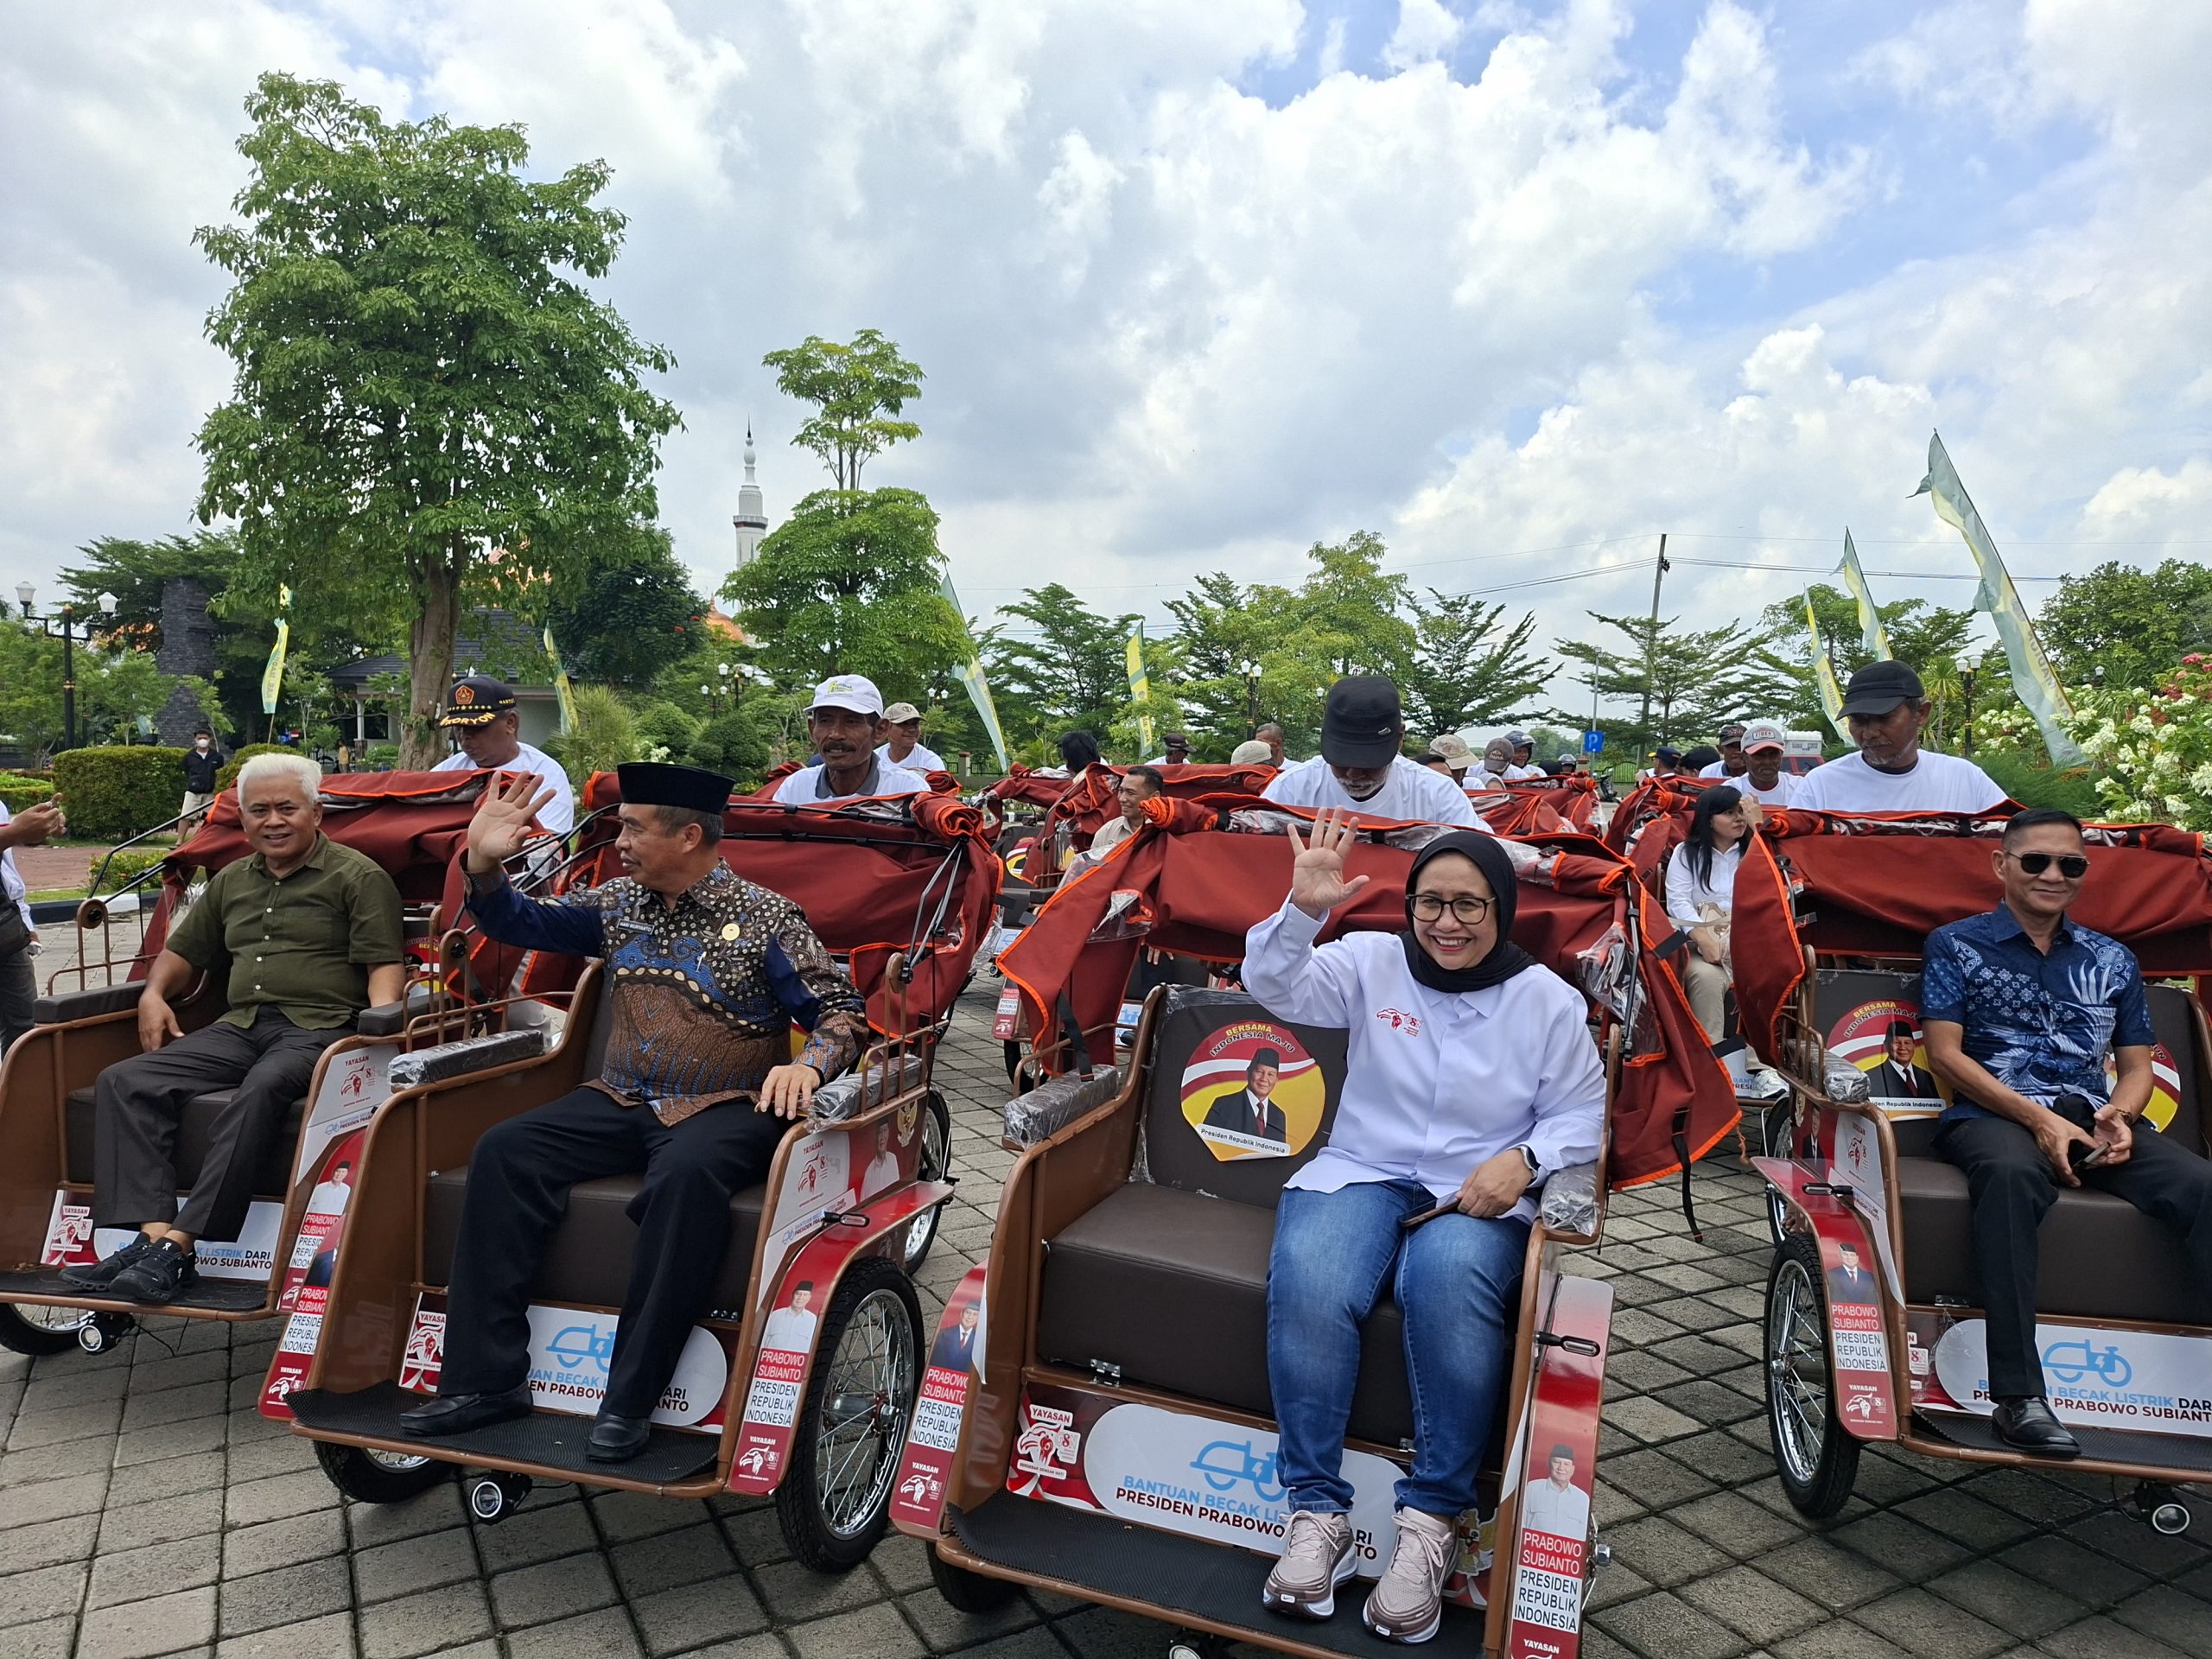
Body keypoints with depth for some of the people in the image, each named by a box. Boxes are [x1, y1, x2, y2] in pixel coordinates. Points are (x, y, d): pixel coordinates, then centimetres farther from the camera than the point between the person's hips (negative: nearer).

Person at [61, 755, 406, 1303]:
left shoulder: (359, 877, 2)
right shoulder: (231, 881, 23)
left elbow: (385, 963, -5)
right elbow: (183, 949, 34)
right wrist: (154, 992, 14)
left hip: (318, 1028, -7)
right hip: (239, 1029, 7)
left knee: (259, 1091, -37)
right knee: (122, 1082, -14)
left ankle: (179, 1248, -34)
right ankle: (153, 1233, -27)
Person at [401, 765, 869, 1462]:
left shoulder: (765, 919, -4)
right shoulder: (616, 904, 12)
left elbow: (842, 1014, -7)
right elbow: (517, 924, 20)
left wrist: (808, 1063, -28)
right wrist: (483, 863, 0)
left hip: (726, 1109, -6)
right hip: (621, 1102, 6)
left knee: (685, 1173, -37)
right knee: (502, 1152, -15)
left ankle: (630, 1399, -28)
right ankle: (484, 1378, -12)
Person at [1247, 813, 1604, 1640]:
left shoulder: (1549, 1000, 6)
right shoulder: (1370, 962, 5)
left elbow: (1580, 1114, 8)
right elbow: (1274, 987, -7)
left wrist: (1524, 1159, -13)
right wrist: (1302, 911, -26)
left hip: (1480, 1196, 0)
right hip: (1361, 1171, 1)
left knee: (1451, 1284, -36)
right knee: (1307, 1282, -32)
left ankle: (1432, 1520, -22)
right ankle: (1317, 1512, -18)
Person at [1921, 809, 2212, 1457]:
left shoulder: (2113, 960, 21)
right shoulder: (1956, 945, 8)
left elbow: (2136, 1065, 19)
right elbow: (1945, 1053, -1)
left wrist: (2119, 1115, -6)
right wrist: (2038, 1118, -13)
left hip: (2095, 1118, 5)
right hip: (1991, 1114, -4)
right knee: (2012, 1172, -40)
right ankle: (2018, 1395, -41)